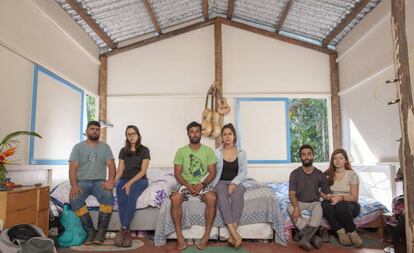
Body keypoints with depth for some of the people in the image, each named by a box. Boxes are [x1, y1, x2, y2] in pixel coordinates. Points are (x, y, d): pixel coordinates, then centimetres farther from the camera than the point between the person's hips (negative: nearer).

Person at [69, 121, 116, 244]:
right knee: (74, 198, -32)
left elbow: (111, 165, -3)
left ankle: (101, 231, -21)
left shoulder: (105, 147, 8)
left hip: (99, 181, 0)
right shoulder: (78, 147, 5)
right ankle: (90, 231, -19)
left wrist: (110, 180, -23)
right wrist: (74, 185, -22)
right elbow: (73, 168, -5)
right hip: (82, 182, 0)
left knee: (108, 195, -33)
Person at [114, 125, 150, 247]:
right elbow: (120, 170, 8)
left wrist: (130, 182, -20)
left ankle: (123, 229, -34)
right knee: (121, 199, -30)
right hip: (124, 179, 3)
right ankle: (127, 232, -30)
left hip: (139, 179, -3)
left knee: (131, 196, -36)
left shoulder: (144, 150, 2)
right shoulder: (123, 151, 14)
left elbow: (143, 171, -6)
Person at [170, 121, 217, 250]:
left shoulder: (208, 151, 3)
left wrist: (202, 184, -16)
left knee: (212, 198, -33)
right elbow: (177, 173, 1)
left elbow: (212, 172, 0)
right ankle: (179, 236, -19)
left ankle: (206, 235, -20)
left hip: (203, 184, 0)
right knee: (175, 198, -31)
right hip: (185, 184, 1)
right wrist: (187, 185, -17)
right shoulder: (181, 151, 4)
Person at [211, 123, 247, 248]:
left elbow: (244, 171, -1)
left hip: (236, 182, 1)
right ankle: (234, 233, -40)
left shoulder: (241, 153, 7)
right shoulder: (217, 152, 6)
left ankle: (232, 235, -36)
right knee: (222, 196, -35)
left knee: (237, 195, -35)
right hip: (221, 182, 0)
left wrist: (234, 183, -18)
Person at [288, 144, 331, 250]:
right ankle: (313, 237, -37)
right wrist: (296, 207, -28)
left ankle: (305, 236, -42)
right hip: (299, 202, 0)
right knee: (290, 209, -33)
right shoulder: (295, 174, -1)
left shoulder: (320, 174, 3)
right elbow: (292, 194, -10)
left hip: (314, 203, 0)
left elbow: (328, 193, 4)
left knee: (319, 208, -35)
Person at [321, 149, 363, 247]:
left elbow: (354, 197, -6)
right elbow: (321, 192, 6)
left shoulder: (352, 174, -2)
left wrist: (341, 198, -26)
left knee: (340, 205, -37)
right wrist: (327, 196, -18)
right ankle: (340, 231, -26)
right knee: (325, 203, -33)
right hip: (333, 202, 3)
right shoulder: (328, 174, 7)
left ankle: (352, 232, -18)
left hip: (350, 205, -2)